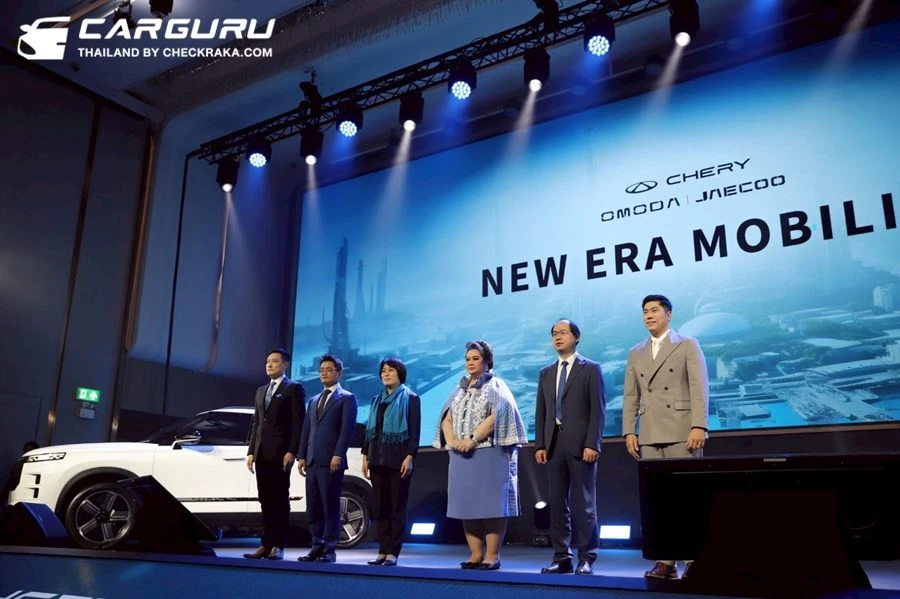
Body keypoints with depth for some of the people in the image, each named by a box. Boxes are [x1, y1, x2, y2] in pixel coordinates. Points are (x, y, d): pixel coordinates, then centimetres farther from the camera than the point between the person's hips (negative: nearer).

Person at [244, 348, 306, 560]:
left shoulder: (294, 389, -1)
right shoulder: (261, 391, 21)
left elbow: (298, 423, -8)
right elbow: (255, 423, 19)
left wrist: (292, 451, -16)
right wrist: (251, 451, 11)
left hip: (280, 452, -6)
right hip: (262, 453, 7)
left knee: (280, 499, -3)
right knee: (265, 500, 7)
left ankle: (277, 546, 1)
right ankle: (266, 544, 11)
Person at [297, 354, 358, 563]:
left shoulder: (347, 398, 2)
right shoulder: (314, 400, 23)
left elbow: (347, 429, -8)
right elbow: (306, 430, 18)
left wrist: (338, 455, -17)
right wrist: (301, 456, 9)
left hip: (331, 461, -6)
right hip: (312, 460, 7)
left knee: (330, 506, -3)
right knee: (313, 507, 7)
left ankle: (329, 550, 3)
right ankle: (317, 546, 15)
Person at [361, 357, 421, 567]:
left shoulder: (410, 398, 0)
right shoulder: (377, 400, 16)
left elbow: (414, 430, -6)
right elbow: (370, 429, 17)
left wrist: (410, 456, -14)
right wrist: (365, 455, 10)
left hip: (398, 460, -5)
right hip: (377, 459, 6)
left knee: (397, 506, -1)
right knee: (380, 507, 7)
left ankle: (392, 552, 3)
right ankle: (382, 551, 13)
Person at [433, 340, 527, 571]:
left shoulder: (495, 386, 2)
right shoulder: (460, 390, 18)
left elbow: (495, 416, -12)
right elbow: (446, 418, 11)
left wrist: (473, 439, -19)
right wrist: (452, 440, -8)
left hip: (489, 454, -6)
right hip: (461, 455, 6)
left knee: (490, 504, -6)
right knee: (467, 505, 4)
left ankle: (492, 556, -1)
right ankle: (476, 554, 11)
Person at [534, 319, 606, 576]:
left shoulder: (591, 369, 2)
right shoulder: (546, 372, 16)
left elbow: (598, 410, -5)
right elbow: (541, 412, 13)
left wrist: (592, 444, -14)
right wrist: (539, 445, 4)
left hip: (581, 445, -5)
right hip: (554, 445, 5)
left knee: (583, 503, -1)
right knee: (557, 503, 7)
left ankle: (586, 558, 8)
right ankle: (562, 558, 14)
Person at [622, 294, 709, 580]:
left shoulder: (688, 345, 6)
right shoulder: (636, 353, 17)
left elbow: (699, 388, -3)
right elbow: (630, 396, 13)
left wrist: (699, 426, -14)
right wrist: (629, 432, 4)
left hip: (682, 432, -4)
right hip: (649, 436, 4)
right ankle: (666, 561, 6)